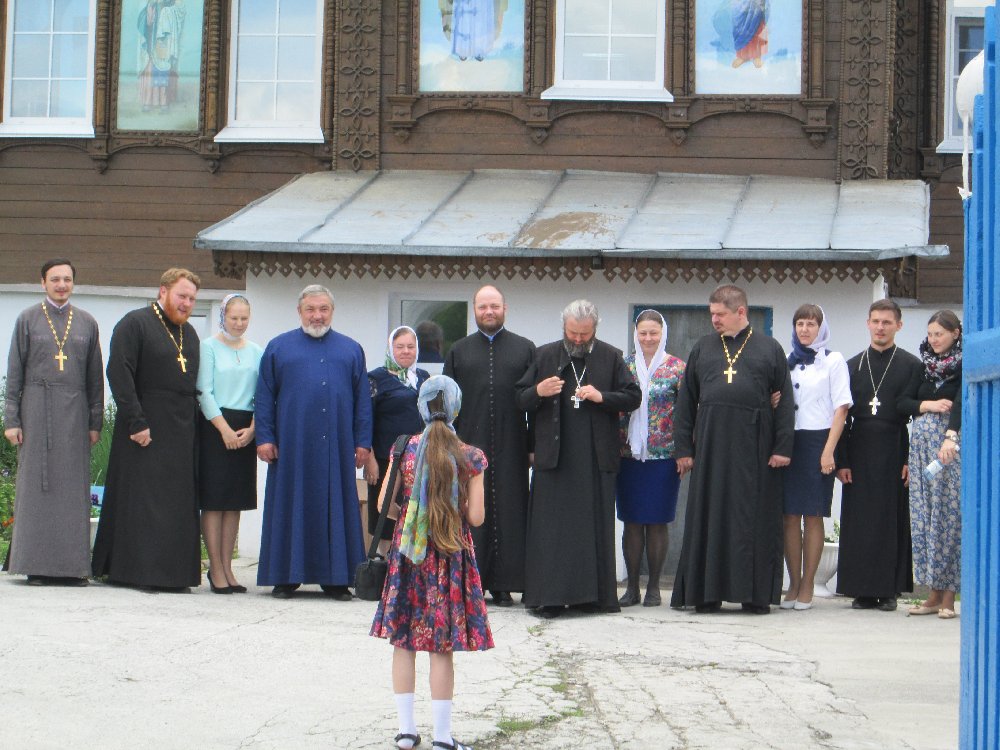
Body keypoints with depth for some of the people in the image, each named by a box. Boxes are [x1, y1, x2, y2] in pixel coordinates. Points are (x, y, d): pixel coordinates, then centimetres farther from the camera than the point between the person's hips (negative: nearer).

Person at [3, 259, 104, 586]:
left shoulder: (87, 323, 11)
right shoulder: (27, 320, 6)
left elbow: (95, 377, 12)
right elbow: (14, 373, 3)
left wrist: (95, 422, 6)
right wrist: (11, 419, -3)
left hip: (74, 413, 2)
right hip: (36, 409, -2)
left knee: (73, 487, 0)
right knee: (35, 484, -1)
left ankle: (72, 565, 3)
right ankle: (37, 566, 1)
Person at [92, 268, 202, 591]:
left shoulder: (189, 334, 17)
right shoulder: (134, 324, -5)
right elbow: (119, 374, -13)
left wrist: (194, 425, 8)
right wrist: (136, 422, -18)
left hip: (182, 434, 7)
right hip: (146, 431, -7)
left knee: (180, 503, 4)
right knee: (142, 500, -6)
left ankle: (174, 572, 7)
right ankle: (140, 572, -3)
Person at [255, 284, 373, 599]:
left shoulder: (351, 350, 13)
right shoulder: (279, 347, 9)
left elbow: (363, 400, 10)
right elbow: (264, 397, 5)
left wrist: (363, 442, 2)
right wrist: (264, 438, -4)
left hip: (336, 448, 1)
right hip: (292, 446, -1)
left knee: (335, 509, 2)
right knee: (290, 509, 1)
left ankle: (335, 577, 6)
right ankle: (286, 576, 6)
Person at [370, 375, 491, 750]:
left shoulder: (405, 449, -4)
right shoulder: (470, 458, -7)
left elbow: (383, 504, -1)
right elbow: (476, 517, -8)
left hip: (408, 554, 1)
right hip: (451, 557, -1)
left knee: (403, 641, 10)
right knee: (442, 648, 3)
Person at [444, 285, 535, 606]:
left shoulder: (525, 349, 9)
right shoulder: (459, 351, 12)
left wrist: (534, 446, 0)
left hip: (510, 447, 0)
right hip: (469, 446, 0)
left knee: (508, 514, 0)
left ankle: (503, 584, 4)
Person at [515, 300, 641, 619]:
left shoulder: (611, 357, 8)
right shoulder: (545, 356, 9)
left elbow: (633, 397, 6)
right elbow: (521, 399, 10)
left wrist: (601, 397, -11)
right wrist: (538, 393, -12)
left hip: (596, 459, 0)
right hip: (554, 457, 0)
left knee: (594, 528, 2)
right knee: (551, 528, -3)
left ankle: (592, 595, 8)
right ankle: (549, 596, -1)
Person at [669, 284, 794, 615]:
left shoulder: (770, 349, 6)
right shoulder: (702, 348, 12)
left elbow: (784, 401, 3)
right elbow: (685, 401, 11)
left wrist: (782, 447, -6)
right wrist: (683, 448, 4)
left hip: (754, 447, -2)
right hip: (711, 445, 2)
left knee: (754, 519, 1)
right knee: (708, 518, 3)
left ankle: (755, 593, 6)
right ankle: (707, 591, 8)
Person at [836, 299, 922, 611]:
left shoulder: (911, 366, 4)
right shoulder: (852, 366, 11)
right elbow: (842, 415, 9)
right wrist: (842, 460, 1)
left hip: (894, 454, -2)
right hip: (859, 456, 2)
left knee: (893, 522, -1)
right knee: (858, 523, 1)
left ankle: (889, 589, 3)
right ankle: (863, 591, 6)